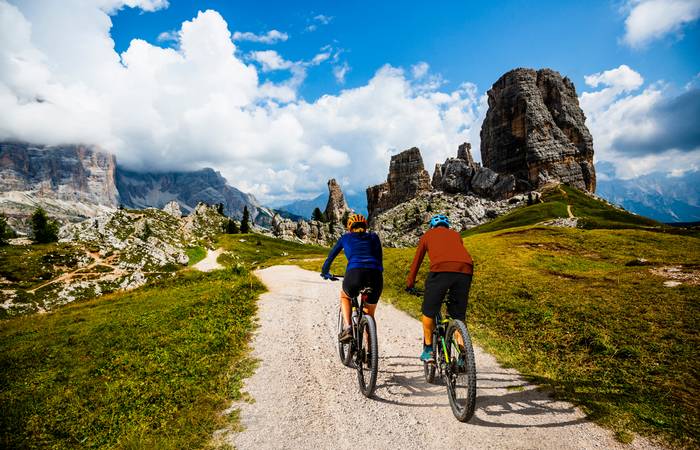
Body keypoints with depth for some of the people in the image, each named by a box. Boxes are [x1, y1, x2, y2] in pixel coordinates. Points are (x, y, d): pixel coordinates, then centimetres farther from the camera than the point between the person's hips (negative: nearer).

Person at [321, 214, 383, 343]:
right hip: (376, 276, 2)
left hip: (355, 274, -2)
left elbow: (331, 256, 32)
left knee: (344, 296, 33)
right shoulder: (373, 237, 27)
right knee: (370, 315, 25)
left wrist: (325, 272, 49)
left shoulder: (345, 237, 24)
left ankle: (347, 328, 13)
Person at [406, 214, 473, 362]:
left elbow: (417, 261, 30)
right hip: (465, 270, 3)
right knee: (459, 317, 15)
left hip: (441, 269, -3)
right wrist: (453, 287, 47)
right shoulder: (456, 234, 35)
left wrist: (409, 283, 40)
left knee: (428, 312, 15)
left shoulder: (427, 235, 28)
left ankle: (428, 350, 22)